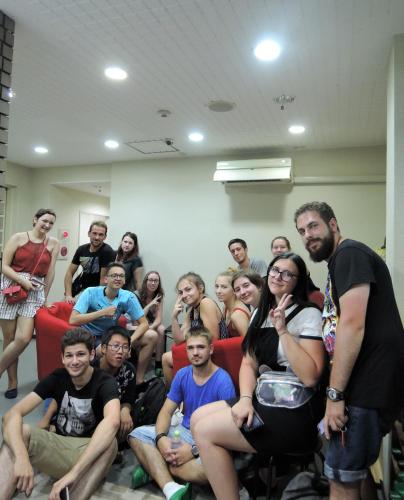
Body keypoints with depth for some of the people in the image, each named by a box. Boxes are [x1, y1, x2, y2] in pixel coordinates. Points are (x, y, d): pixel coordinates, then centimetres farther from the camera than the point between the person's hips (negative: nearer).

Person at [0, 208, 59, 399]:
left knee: (23, 338, -13)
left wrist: (45, 297, 10)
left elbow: (50, 272, 8)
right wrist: (23, 281, -15)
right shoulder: (18, 237, 2)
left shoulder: (53, 243, 7)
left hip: (35, 293, 1)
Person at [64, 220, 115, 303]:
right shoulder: (81, 249, -4)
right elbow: (70, 272, -2)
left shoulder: (107, 252, -21)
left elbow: (104, 279, -20)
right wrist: (68, 295, -14)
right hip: (80, 286, 5)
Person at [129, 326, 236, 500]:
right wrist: (161, 437, -20)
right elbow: (167, 411, 1)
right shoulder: (182, 375, 0)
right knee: (137, 434, -12)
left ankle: (153, 467, -12)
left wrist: (194, 450, -27)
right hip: (183, 431, 5)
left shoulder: (223, 381, -17)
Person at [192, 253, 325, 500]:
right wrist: (245, 398, -8)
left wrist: (282, 330, -24)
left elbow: (310, 377, -22)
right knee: (198, 418, 0)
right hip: (263, 400, 8)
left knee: (205, 431, -13)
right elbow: (248, 363, 9)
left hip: (296, 411, -8)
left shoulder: (309, 315, -11)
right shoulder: (262, 313, 12)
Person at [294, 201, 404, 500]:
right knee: (346, 475, 20)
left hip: (368, 385, -10)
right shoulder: (339, 260, 18)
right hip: (365, 382, 10)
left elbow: (353, 324, -23)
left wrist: (335, 394, -21)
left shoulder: (349, 253, -13)